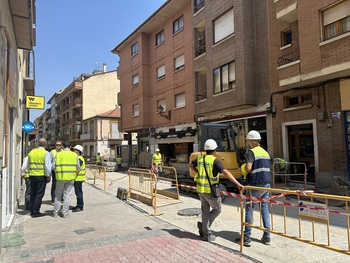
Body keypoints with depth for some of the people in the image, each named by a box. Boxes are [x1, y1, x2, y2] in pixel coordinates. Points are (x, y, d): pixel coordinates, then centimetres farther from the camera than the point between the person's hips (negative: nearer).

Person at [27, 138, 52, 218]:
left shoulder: (31, 152, 10)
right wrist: (48, 176, -6)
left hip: (32, 175, 6)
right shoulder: (45, 153, -10)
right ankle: (35, 212, 2)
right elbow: (47, 166, -15)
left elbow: (28, 165, 16)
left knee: (33, 193, 15)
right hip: (41, 176, -6)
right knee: (39, 194, 0)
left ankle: (32, 211, 22)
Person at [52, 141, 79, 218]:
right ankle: (65, 213, 10)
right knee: (67, 195, 7)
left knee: (58, 195, 14)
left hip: (60, 177, 0)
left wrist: (58, 172, 14)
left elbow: (54, 167, -2)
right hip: (70, 177, 0)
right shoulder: (75, 155, 1)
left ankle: (55, 212, 19)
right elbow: (78, 168, 2)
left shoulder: (58, 154, 0)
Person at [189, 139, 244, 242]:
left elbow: (190, 165, 21)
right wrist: (238, 184, -33)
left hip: (200, 189, 6)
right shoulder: (215, 161, -17)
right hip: (210, 190, -6)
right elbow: (226, 172, -29)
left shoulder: (200, 159, 3)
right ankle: (203, 225, 8)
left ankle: (206, 234, 21)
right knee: (217, 210, 17)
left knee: (205, 211, 17)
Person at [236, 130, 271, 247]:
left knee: (249, 209, 2)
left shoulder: (251, 152, -10)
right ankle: (267, 236, 17)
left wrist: (243, 169, -1)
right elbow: (268, 168, 17)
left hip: (255, 184, -7)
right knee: (265, 209, 13)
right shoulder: (265, 152, 14)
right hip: (266, 183, 7)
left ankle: (246, 237, 7)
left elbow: (248, 168, -22)